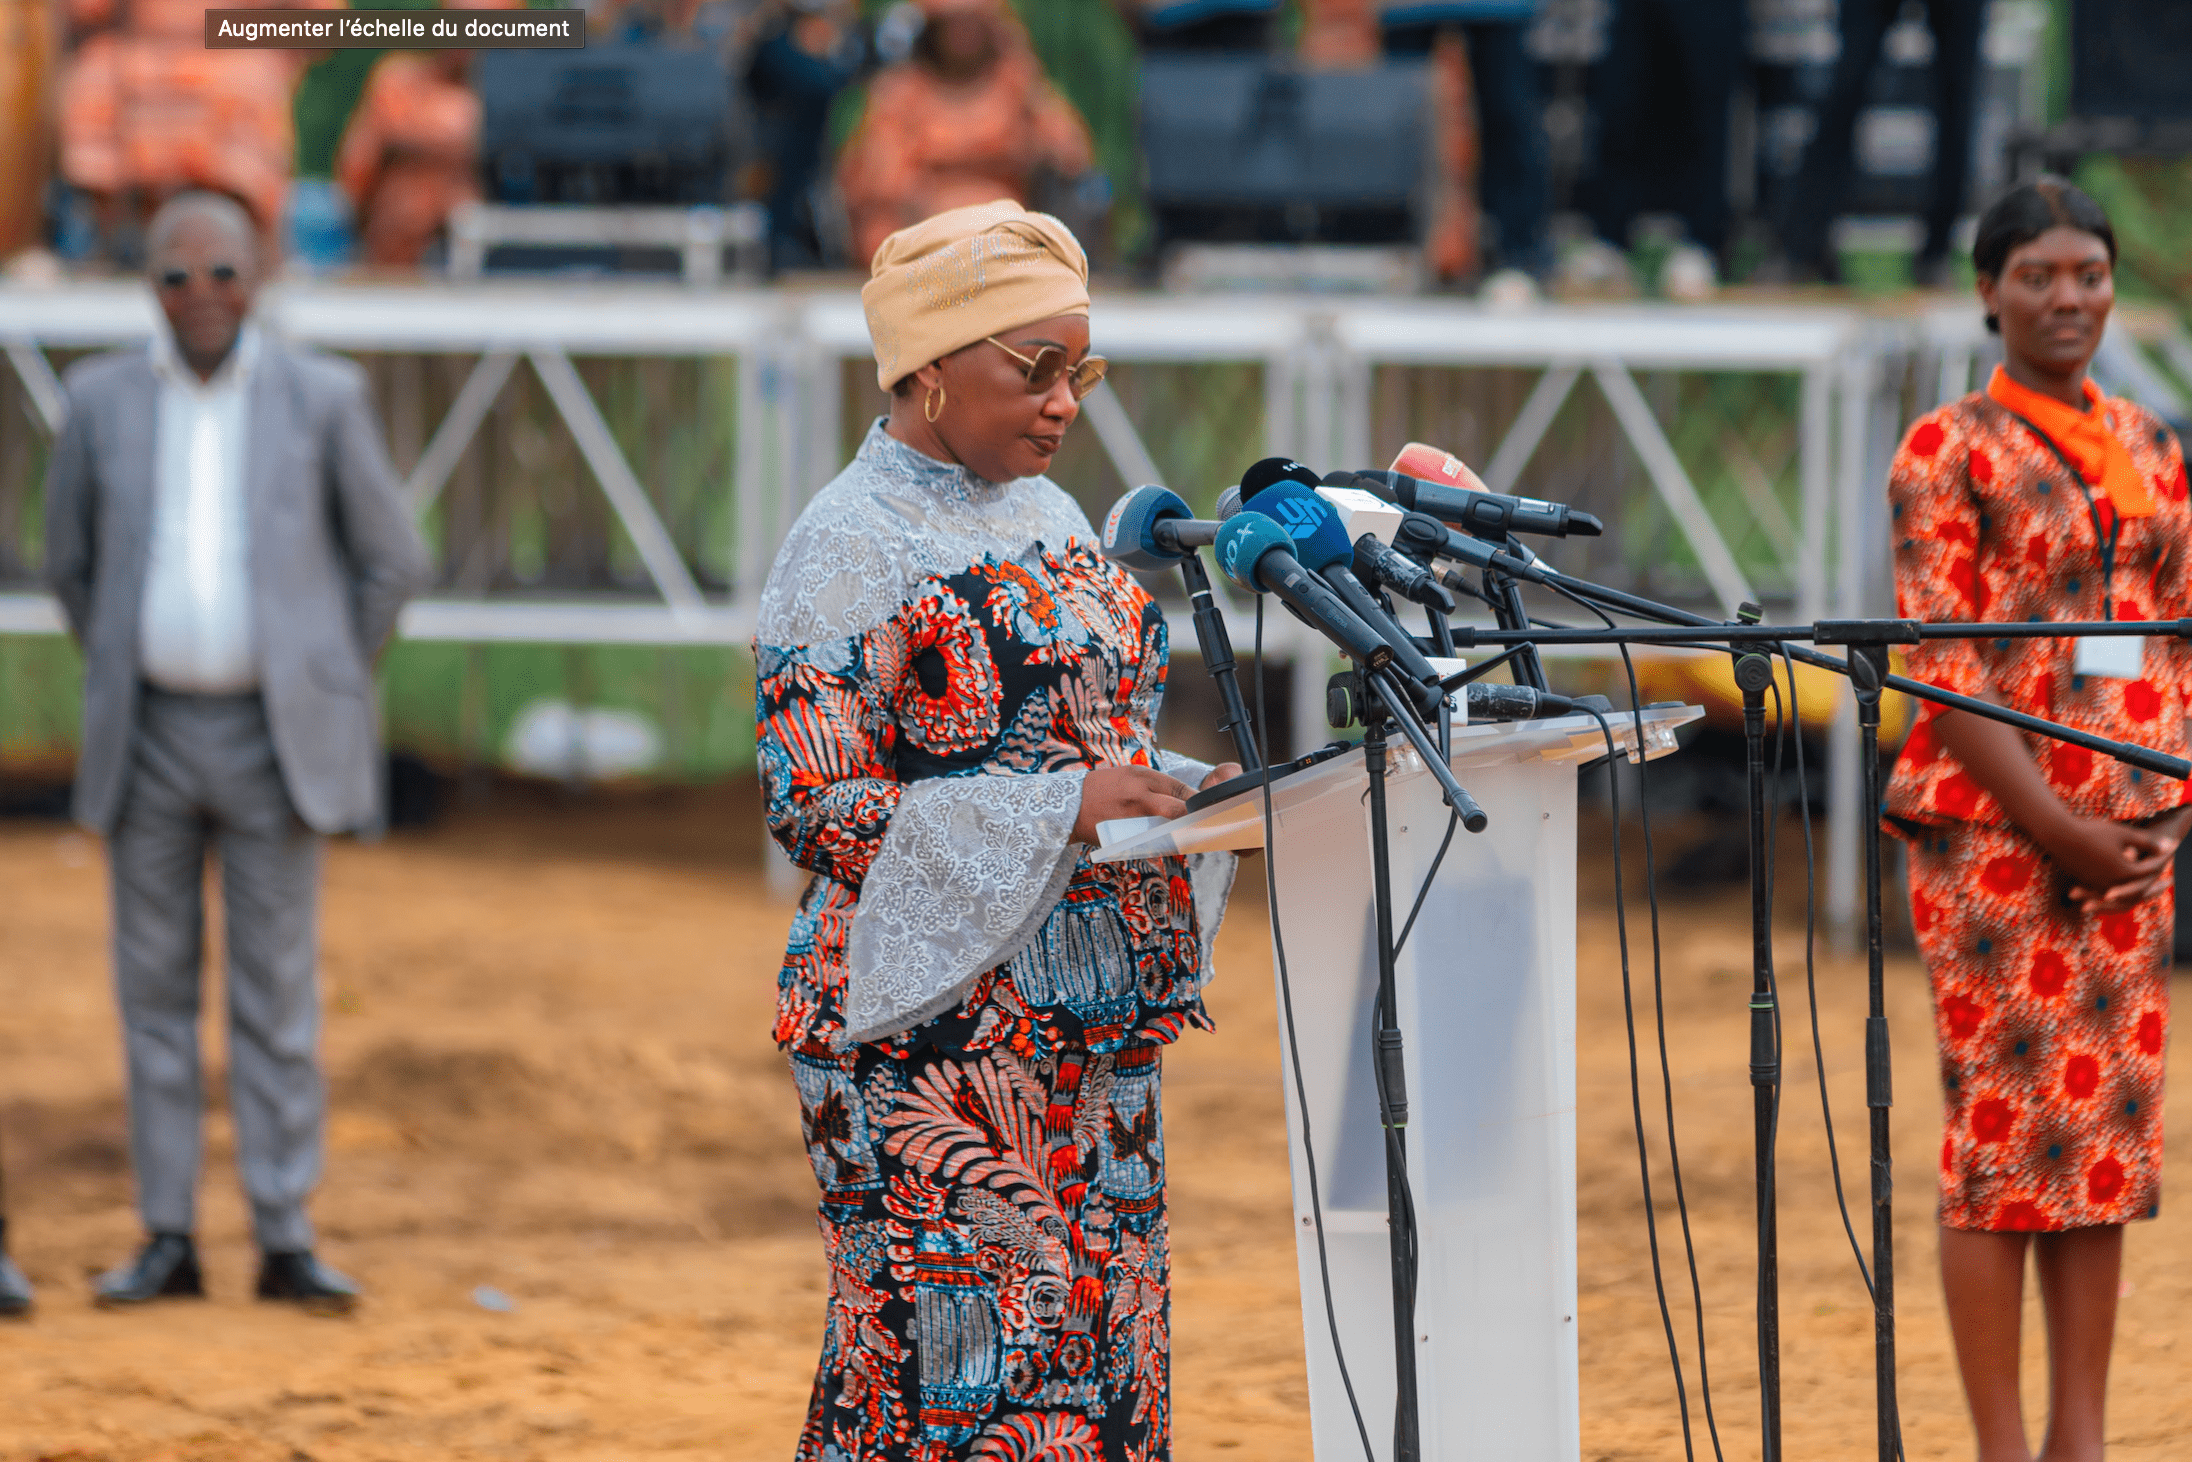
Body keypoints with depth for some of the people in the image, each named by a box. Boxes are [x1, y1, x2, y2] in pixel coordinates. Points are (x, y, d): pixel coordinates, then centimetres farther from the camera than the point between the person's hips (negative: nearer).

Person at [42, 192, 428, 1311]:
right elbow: (72, 563, 14)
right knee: (154, 988, 4)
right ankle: (168, 1239, 9)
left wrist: (318, 685, 7)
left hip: (272, 744, -2)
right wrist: (121, 685, 13)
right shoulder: (102, 400, 2)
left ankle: (284, 1242, 2)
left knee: (278, 993, -1)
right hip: (148, 742, 2)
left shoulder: (322, 398, -3)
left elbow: (389, 557, 6)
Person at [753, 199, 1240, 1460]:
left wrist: (1186, 794, 2)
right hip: (939, 1031, -8)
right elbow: (814, 803, -15)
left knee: (1102, 1353, 5)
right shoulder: (850, 548, -8)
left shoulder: (1049, 519, 16)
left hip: (1090, 1021, 8)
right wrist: (1065, 810, -22)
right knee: (965, 1357, -11)